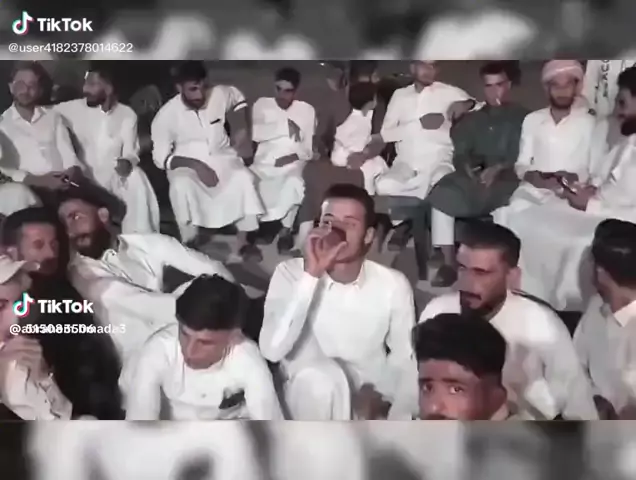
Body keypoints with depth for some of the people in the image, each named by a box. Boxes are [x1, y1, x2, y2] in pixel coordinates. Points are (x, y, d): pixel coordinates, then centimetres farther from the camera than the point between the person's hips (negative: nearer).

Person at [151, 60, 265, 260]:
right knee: (181, 187, -36)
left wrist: (242, 128, 4)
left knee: (244, 178, -28)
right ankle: (190, 243, -18)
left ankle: (245, 241, -16)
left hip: (221, 156, 2)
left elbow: (237, 97, 16)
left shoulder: (219, 94, -9)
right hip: (186, 164, -2)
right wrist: (196, 165, -27)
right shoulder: (166, 115, -16)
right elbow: (161, 157, -13)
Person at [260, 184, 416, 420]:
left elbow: (404, 358, 2)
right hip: (308, 392, -1)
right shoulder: (291, 272, -11)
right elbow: (272, 350, -25)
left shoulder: (393, 285, -9)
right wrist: (311, 275, -28)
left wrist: (378, 397, -16)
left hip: (367, 396, 2)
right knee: (320, 377, -34)